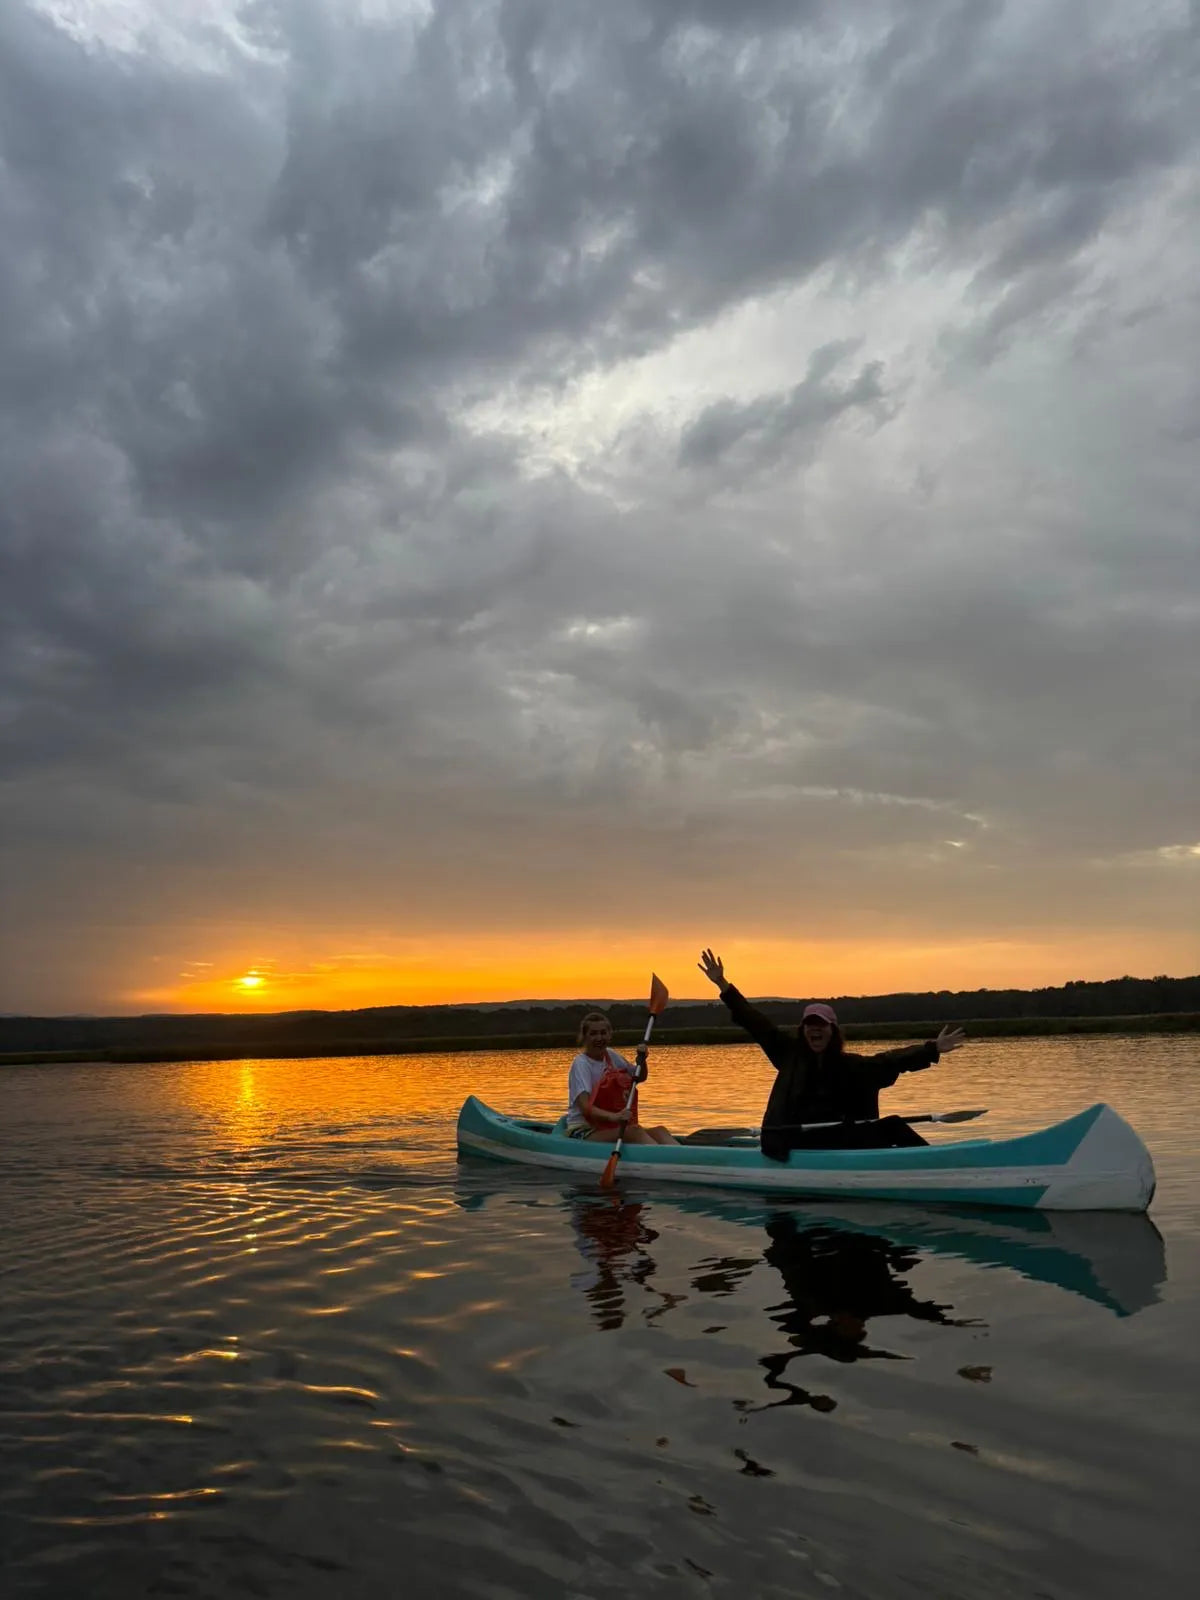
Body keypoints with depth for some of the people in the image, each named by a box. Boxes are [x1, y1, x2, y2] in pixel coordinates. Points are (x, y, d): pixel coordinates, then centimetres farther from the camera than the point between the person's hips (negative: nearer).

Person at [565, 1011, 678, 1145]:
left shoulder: (611, 1055, 10)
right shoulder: (581, 1063, -12)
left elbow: (640, 1078, 21)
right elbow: (585, 1107, -25)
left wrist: (642, 1060, 0)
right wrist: (613, 1116, -42)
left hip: (606, 1128, 7)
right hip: (582, 1132, -7)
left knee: (658, 1131, -15)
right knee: (634, 1133, -32)